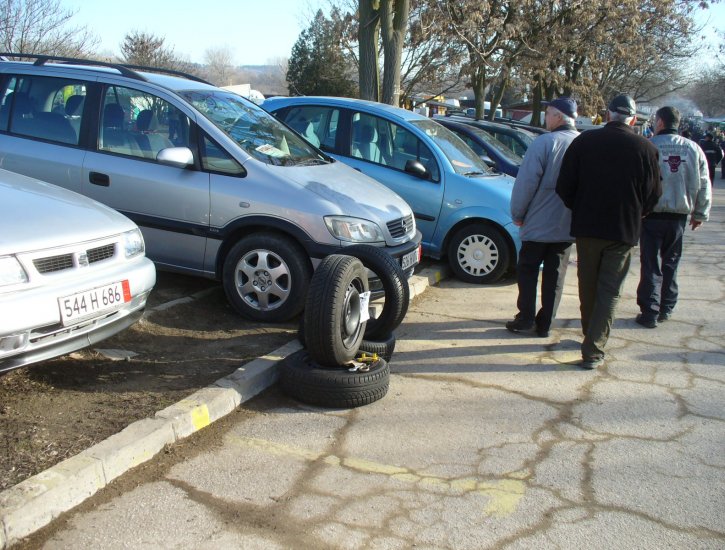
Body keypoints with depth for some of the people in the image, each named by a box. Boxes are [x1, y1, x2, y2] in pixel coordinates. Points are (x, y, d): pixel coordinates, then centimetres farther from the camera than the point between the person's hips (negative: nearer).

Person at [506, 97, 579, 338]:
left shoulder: (545, 142, -15)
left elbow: (526, 181, -16)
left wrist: (517, 213, -5)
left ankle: (526, 318, 13)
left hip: (538, 223, -5)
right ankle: (545, 323, 16)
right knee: (555, 275, 11)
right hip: (568, 226, 5)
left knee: (527, 271, 10)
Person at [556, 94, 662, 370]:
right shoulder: (646, 148, -6)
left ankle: (591, 335, 33)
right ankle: (594, 349, -1)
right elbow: (653, 194, 0)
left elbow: (564, 186, -3)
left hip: (587, 226, 1)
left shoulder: (584, 141, -5)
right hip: (624, 231, -1)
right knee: (610, 291, 5)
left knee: (588, 287, 17)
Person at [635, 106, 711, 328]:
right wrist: (700, 214, 16)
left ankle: (649, 313, 3)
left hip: (652, 215, -3)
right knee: (671, 263, 16)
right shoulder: (693, 149, 2)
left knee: (651, 264, 3)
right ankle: (665, 309, 23)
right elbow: (704, 185, 6)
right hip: (679, 215, 3)